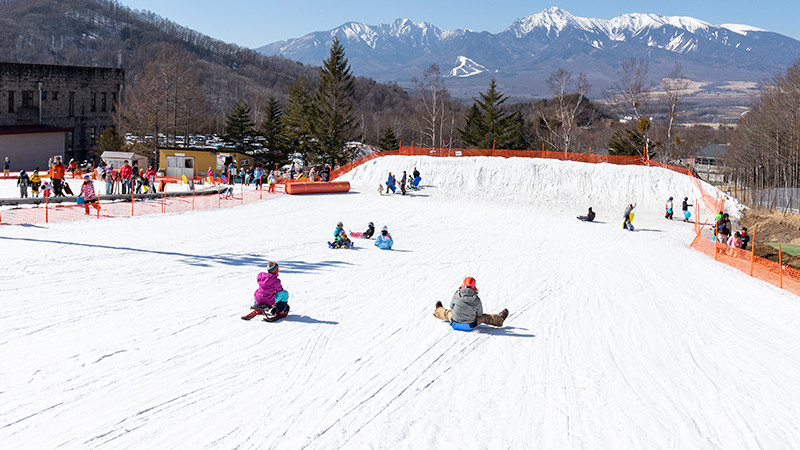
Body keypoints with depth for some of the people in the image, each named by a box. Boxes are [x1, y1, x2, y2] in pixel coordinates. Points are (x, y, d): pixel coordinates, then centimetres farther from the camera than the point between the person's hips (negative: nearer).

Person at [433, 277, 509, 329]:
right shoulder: (476, 300, -21)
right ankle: (500, 319, 48)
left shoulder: (456, 295, -18)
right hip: (469, 325, -2)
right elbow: (480, 314, -6)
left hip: (455, 323, 2)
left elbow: (451, 307, 0)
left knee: (447, 313, 35)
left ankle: (438, 311, 68)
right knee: (484, 317, 24)